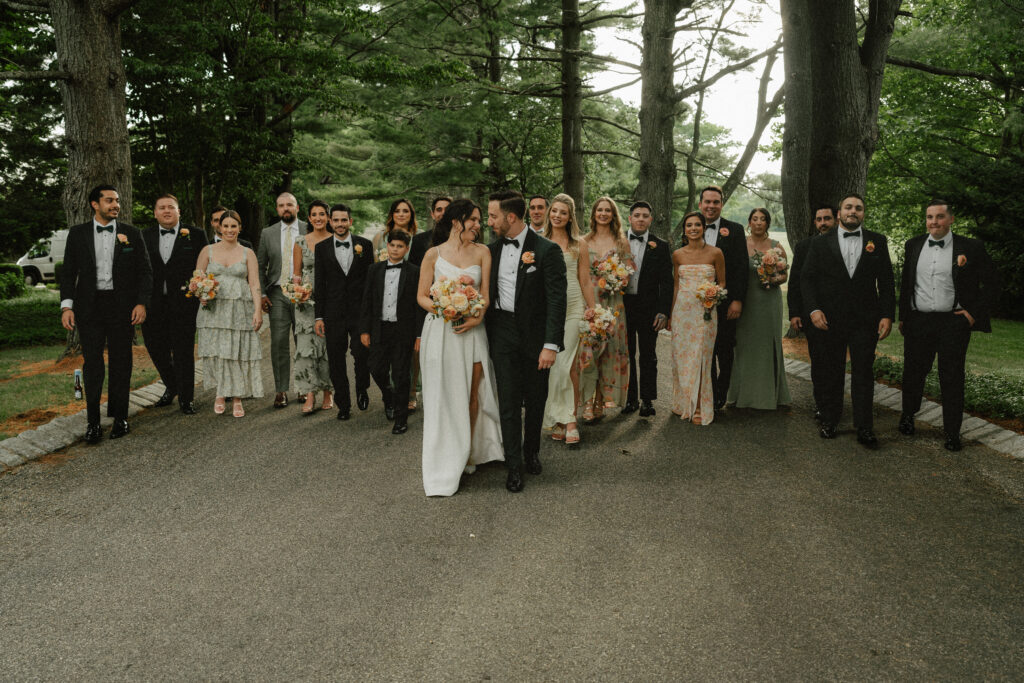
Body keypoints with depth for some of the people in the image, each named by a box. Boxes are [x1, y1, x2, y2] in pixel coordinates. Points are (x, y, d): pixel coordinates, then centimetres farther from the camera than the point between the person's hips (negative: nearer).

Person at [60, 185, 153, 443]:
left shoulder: (132, 233, 4)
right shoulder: (77, 233, 6)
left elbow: (145, 271, 4)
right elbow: (68, 272, 6)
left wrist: (141, 303, -7)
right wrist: (66, 306, -4)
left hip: (122, 306, 0)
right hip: (89, 306, 0)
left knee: (121, 362, 6)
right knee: (92, 364, 1)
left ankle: (119, 417, 18)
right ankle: (93, 421, 9)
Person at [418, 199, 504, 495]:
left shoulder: (482, 252, 6)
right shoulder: (434, 254, 2)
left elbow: (485, 293, 2)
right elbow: (421, 295, 3)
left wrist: (477, 317, -16)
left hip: (471, 330, 2)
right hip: (440, 330, -2)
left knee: (472, 395, 5)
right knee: (442, 396, 1)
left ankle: (467, 456, 21)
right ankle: (441, 467, 9)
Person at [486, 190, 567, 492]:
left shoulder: (547, 250, -10)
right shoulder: (493, 249, 5)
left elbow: (557, 300, -12)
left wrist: (551, 344, -18)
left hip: (534, 335, -3)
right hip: (502, 334, 3)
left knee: (535, 399, 11)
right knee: (508, 400, 1)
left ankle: (531, 451, 32)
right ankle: (514, 465, 9)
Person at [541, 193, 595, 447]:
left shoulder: (578, 244, 7)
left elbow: (585, 281, 8)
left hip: (572, 307, -1)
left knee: (566, 363, -8)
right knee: (551, 363, 0)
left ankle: (569, 419, -2)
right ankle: (558, 418, 8)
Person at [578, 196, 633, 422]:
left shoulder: (621, 242, 8)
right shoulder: (584, 241, 9)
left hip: (612, 303, 0)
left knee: (609, 348, -1)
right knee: (587, 349, -9)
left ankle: (601, 401, 9)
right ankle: (589, 403, -6)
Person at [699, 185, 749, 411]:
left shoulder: (735, 230, 0)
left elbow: (741, 267, -4)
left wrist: (737, 300, -12)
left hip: (725, 302, -2)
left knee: (725, 351, 5)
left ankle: (720, 397, 20)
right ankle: (710, 399, 17)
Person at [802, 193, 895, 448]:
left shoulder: (878, 242, 6)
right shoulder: (820, 244, 5)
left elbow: (886, 281, 5)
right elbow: (807, 278, 2)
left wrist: (887, 315, -3)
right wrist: (814, 309, -11)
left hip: (865, 321, 0)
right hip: (830, 319, 0)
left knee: (863, 374, 3)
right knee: (831, 372, 10)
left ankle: (864, 429, 9)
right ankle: (829, 421, 22)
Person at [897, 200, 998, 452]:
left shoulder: (971, 248, -3)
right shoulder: (913, 246, 7)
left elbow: (991, 284, 2)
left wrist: (974, 313, -5)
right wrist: (903, 317, 12)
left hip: (953, 322, -2)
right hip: (918, 322, 3)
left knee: (952, 378, 3)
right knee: (913, 372, 12)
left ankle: (952, 433, 13)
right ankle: (908, 415, 35)